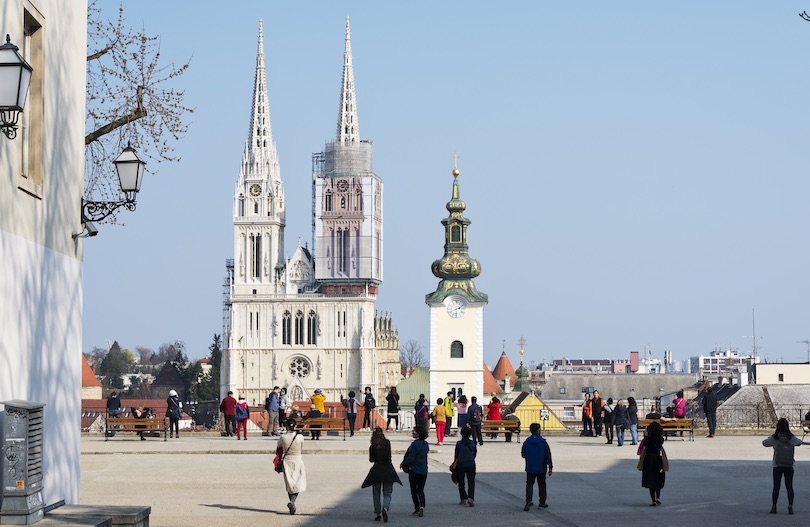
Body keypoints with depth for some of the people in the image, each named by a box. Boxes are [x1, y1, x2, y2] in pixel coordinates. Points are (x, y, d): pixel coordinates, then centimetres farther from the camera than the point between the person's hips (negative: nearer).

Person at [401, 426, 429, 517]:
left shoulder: (415, 444, -18)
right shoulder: (425, 444, 5)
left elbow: (411, 458, -19)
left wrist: (403, 463, -2)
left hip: (414, 471, -6)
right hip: (424, 471, 6)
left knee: (414, 491, 8)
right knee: (421, 490, 11)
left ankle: (417, 508, 7)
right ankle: (422, 506, -9)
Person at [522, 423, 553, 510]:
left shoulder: (527, 441, -4)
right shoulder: (543, 442, -10)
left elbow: (523, 455, 4)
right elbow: (548, 455, -8)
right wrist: (550, 467, -1)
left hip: (530, 468, 1)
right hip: (541, 468, -1)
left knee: (529, 484, 7)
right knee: (542, 485, 12)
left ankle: (528, 501, -11)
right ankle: (542, 502, 17)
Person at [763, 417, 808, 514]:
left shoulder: (774, 438, -7)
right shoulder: (792, 438, -4)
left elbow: (764, 443, 10)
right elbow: (801, 442, 16)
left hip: (777, 466, 0)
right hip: (789, 466, 0)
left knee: (776, 487, 6)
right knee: (789, 487, 4)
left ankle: (773, 507, 9)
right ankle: (790, 507, -1)